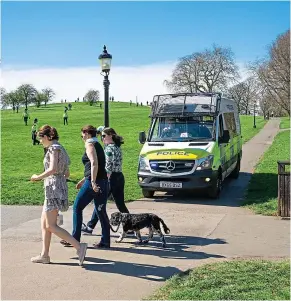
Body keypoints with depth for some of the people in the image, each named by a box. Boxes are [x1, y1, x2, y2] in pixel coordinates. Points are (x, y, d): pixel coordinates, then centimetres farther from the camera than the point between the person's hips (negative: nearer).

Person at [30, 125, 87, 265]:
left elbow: (52, 169, -25)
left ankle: (79, 246, -14)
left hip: (54, 188, -10)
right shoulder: (60, 148, 18)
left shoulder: (54, 148, -10)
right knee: (44, 223, 13)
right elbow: (67, 174, 21)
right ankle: (44, 255, 16)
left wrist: (38, 177, -11)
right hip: (56, 188, 10)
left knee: (51, 226, -9)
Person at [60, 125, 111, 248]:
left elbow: (94, 163, -21)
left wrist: (92, 182, -27)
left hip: (93, 182, -8)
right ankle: (105, 241, 9)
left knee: (77, 207, 4)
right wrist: (83, 181, 30)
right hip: (102, 182, 8)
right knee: (101, 211, 9)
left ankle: (75, 238, 6)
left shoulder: (90, 144, -5)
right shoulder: (98, 145, 22)